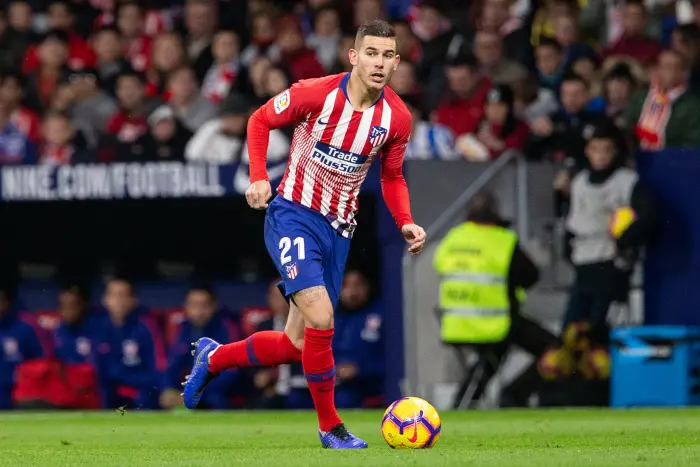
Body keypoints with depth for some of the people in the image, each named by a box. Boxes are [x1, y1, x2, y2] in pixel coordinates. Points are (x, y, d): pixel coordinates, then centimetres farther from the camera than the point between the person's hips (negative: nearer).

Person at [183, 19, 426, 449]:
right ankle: (330, 426, -7)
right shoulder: (316, 94, -17)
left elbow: (392, 177, 11)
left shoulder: (397, 118, -5)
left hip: (339, 229, 5)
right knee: (320, 317, -23)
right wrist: (259, 177, -14)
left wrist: (406, 223, -6)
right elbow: (260, 120, -2)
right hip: (294, 216, -5)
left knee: (297, 346, 6)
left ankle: (213, 358, 33)